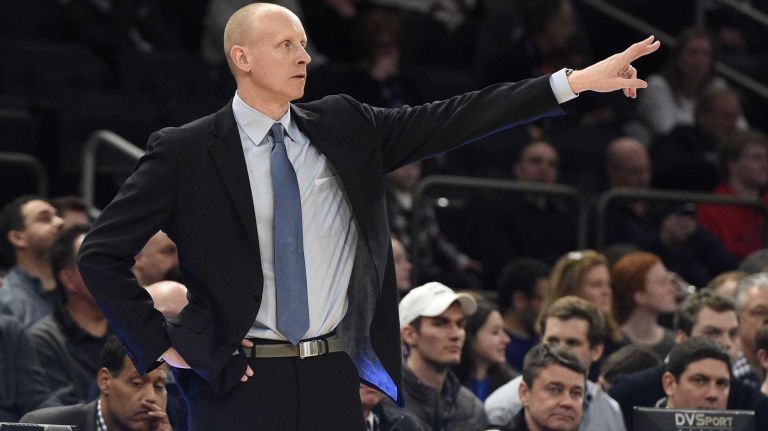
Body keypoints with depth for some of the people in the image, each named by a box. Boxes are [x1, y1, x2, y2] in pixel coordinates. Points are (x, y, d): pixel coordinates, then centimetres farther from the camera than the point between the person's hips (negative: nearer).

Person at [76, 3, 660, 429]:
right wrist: (161, 346, -7)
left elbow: (451, 121, 2)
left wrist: (576, 82, -4)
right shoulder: (185, 152, -4)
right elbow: (102, 254, -2)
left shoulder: (343, 129, 7)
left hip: (332, 383, 4)